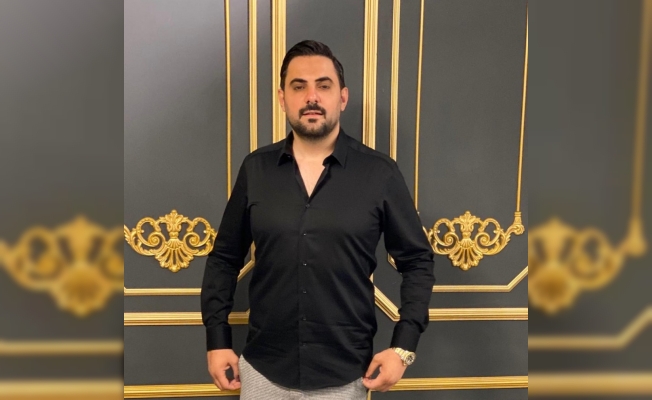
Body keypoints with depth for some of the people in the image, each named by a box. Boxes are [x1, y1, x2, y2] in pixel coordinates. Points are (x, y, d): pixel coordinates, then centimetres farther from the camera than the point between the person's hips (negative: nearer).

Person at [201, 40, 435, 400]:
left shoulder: (380, 173, -8)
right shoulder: (255, 169, -2)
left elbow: (417, 261, -1)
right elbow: (224, 258, 5)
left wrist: (403, 347, -7)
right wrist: (217, 341, 2)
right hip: (262, 370, 2)